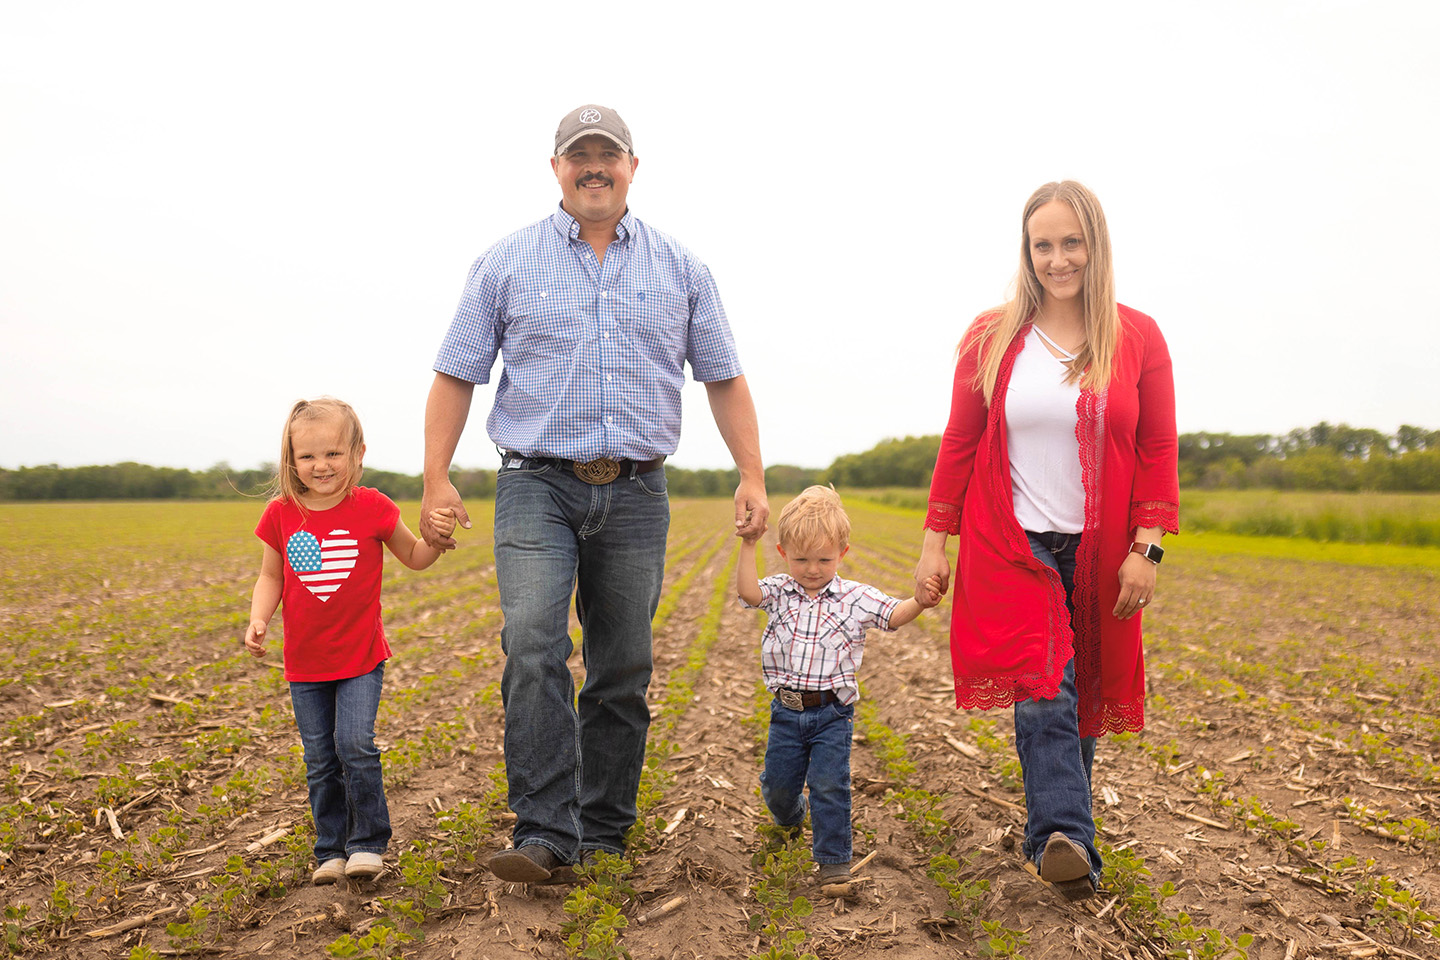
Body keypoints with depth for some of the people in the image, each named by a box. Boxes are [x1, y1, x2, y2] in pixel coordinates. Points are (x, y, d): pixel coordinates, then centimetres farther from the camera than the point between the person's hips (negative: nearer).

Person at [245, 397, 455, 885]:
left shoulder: (371, 508, -7)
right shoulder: (281, 514, -2)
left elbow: (414, 558, 4)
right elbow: (270, 577, 9)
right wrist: (258, 619, -8)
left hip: (361, 657, -3)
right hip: (305, 662, 3)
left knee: (355, 745, -12)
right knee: (320, 760, 9)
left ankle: (368, 842, 8)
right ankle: (331, 851, 24)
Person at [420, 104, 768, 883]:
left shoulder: (680, 269, 11)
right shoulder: (507, 263, 7)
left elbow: (724, 380, 12)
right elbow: (456, 376, 6)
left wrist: (752, 476, 3)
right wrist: (436, 480, -3)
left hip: (636, 495, 2)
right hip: (538, 485, -1)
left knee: (623, 671, 5)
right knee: (534, 649, -18)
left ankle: (603, 832, 19)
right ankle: (546, 836, -14)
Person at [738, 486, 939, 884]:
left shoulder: (855, 598, -3)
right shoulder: (778, 592, 2)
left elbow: (894, 615, -12)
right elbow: (747, 591, -16)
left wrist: (919, 601, -33)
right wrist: (748, 546, -24)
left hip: (832, 713, -2)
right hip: (786, 711, 3)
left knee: (829, 785, -8)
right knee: (778, 782, 14)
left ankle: (833, 860, 7)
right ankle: (790, 816, 49)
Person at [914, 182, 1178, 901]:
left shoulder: (1137, 338, 2)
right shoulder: (992, 338, 2)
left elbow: (1158, 451, 2)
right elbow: (959, 443, 5)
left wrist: (1146, 549, -6)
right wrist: (935, 540, 2)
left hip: (1098, 552, 1)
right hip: (1013, 546, -1)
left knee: (1079, 691, 9)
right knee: (1042, 685, -14)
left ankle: (1055, 826, 26)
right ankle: (1066, 840, -18)